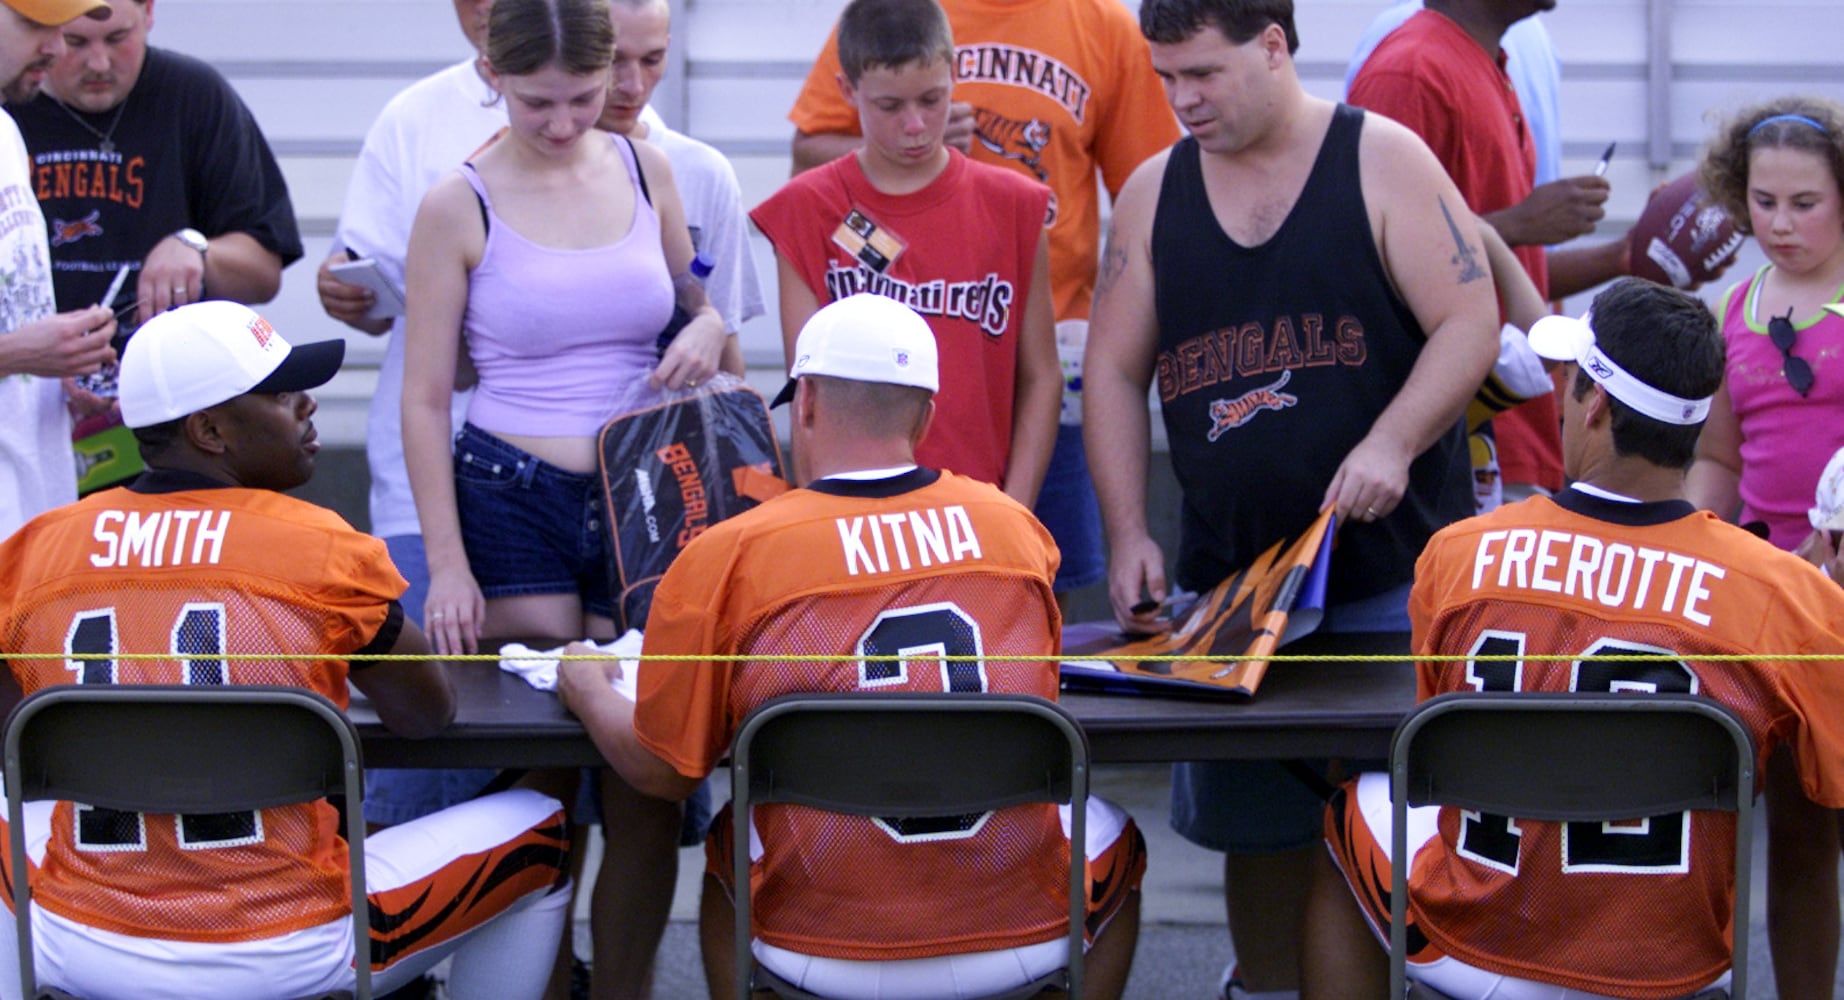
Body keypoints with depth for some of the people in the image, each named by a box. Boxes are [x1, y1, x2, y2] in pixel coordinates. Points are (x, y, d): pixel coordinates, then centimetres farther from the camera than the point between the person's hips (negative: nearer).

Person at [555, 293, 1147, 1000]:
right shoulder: (1014, 527, 0)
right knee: (1111, 839, 34)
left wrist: (588, 690, 22)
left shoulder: (723, 559, -8)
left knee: (729, 841, 33)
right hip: (1023, 943, 1)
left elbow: (663, 772, 1)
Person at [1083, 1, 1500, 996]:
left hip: (1392, 568, -3)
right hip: (1229, 576, 4)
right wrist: (1126, 533, 0)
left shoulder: (1384, 161, -3)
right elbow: (1112, 370, 10)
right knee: (1255, 821, 7)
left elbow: (1469, 325, -7)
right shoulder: (1153, 193, 9)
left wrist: (1393, 440, -22)